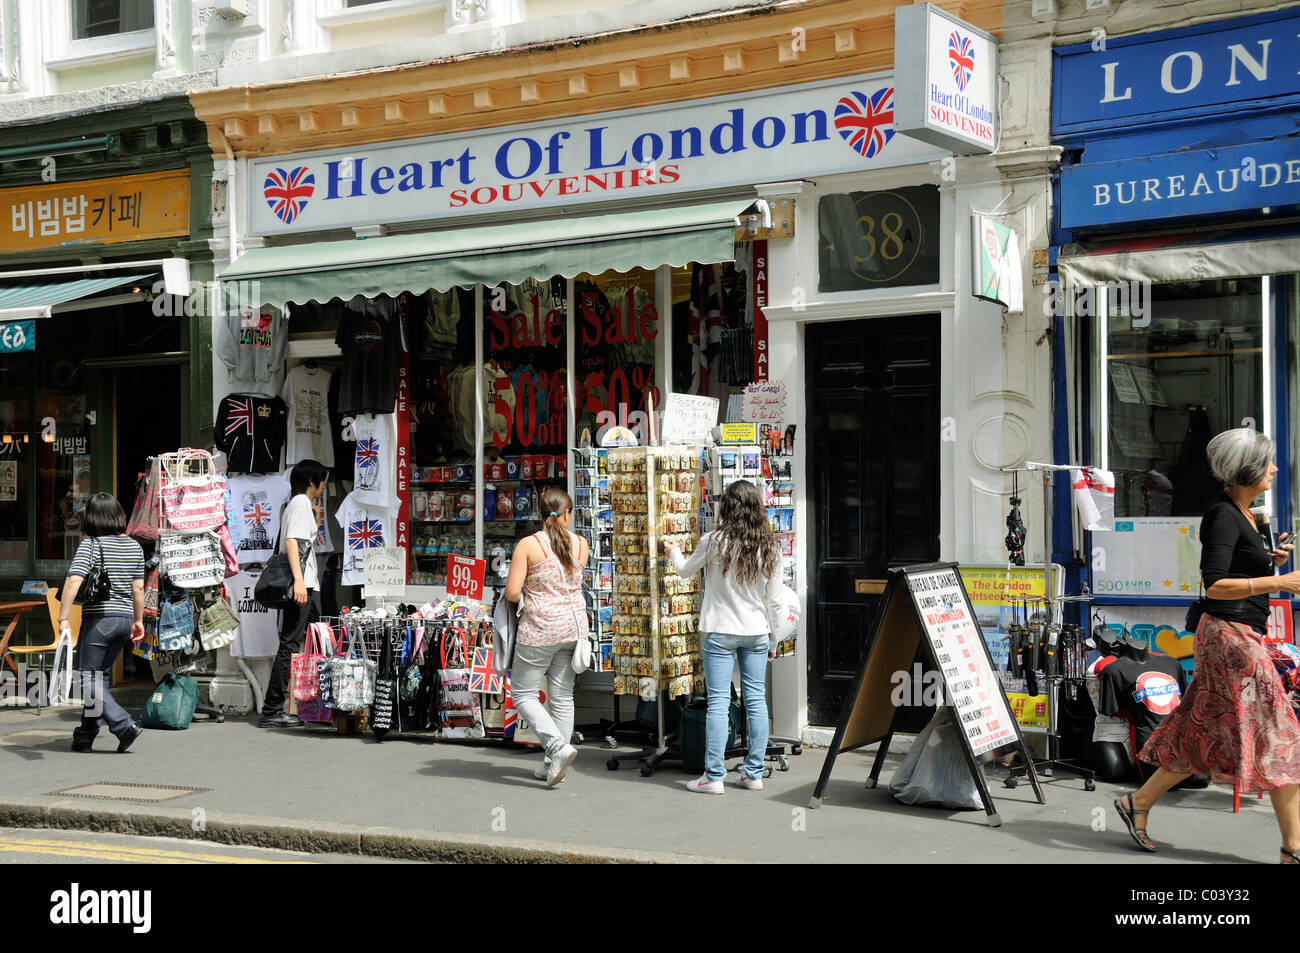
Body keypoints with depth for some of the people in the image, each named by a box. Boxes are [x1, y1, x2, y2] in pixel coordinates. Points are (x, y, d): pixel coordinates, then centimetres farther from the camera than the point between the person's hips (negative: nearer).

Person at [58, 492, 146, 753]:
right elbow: (138, 587, 11)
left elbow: (74, 580, -22)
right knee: (98, 676, 17)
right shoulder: (134, 546, 7)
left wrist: (63, 619, -23)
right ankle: (85, 736, 22)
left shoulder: (90, 545, -10)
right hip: (125, 619, 6)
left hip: (99, 619, -6)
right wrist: (138, 621, 20)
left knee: (89, 680, 2)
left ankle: (124, 725, -11)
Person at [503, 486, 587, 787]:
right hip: (573, 626, 5)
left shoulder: (528, 545, -12)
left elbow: (511, 593, -13)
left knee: (523, 694, 7)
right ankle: (553, 765, 16)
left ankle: (559, 747, -10)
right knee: (562, 697, 12)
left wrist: (523, 595, 8)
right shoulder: (581, 544, 0)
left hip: (540, 630, -5)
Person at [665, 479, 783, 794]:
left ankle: (713, 776, 0)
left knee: (718, 703, -2)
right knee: (756, 700, 8)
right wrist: (773, 640, 15)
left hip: (720, 632, -3)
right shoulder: (770, 549, -1)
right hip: (757, 633, 3)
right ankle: (754, 773, 12)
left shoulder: (714, 542, -10)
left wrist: (673, 551, 30)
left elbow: (685, 570, 8)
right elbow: (774, 601, 4)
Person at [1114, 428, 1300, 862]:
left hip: (1238, 636, 10)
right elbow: (1215, 585, -22)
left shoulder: (1240, 512, 14)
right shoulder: (1223, 515, -15)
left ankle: (1138, 803, 21)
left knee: (1205, 736, 13)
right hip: (1231, 635, -10)